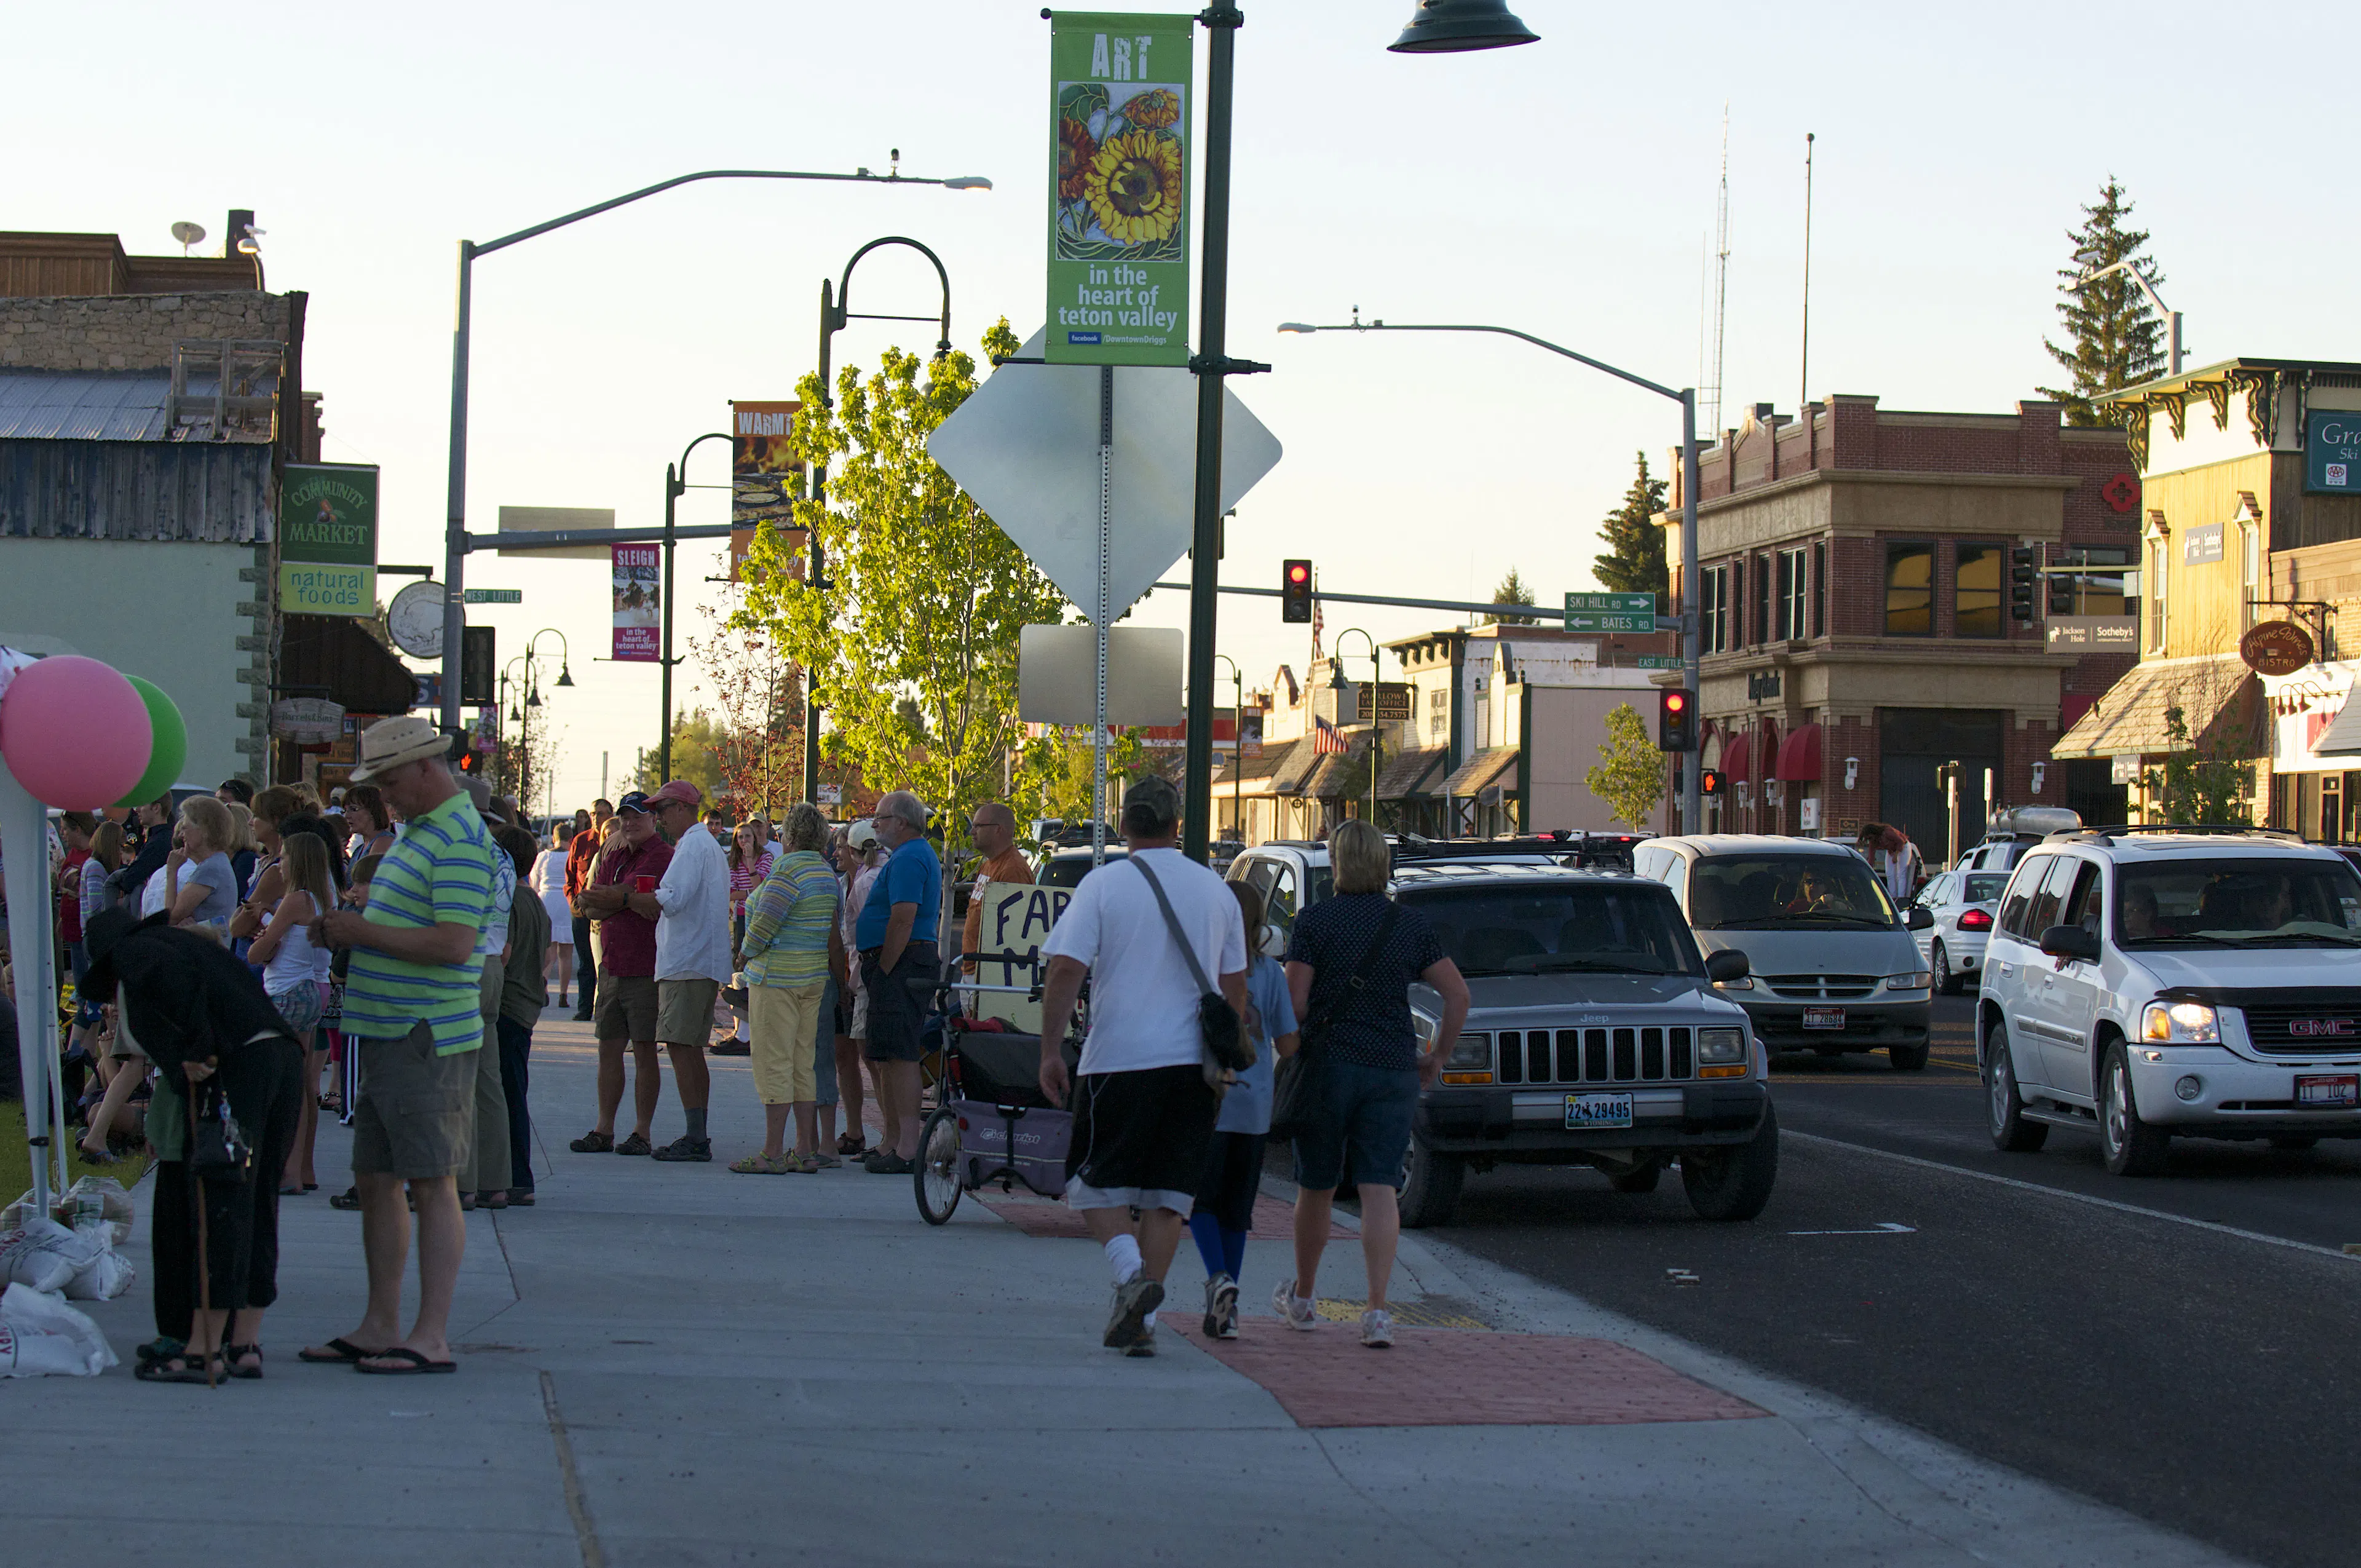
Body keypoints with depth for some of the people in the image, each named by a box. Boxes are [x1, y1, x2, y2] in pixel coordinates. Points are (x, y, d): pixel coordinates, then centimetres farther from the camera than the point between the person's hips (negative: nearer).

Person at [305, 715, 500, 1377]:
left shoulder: (460, 840, -14)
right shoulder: (417, 832, 19)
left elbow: (454, 943, -23)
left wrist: (363, 931, -15)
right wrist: (350, 925, 9)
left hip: (429, 1037, -10)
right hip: (389, 1034, 10)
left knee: (432, 1184, -7)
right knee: (375, 1181, 12)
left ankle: (431, 1337, -5)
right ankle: (380, 1328, 19)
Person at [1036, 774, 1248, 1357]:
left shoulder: (1102, 885, -3)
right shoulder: (1215, 890, 9)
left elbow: (1066, 970, -9)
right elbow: (1235, 986, 14)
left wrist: (1051, 1050, -5)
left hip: (1119, 1059, -3)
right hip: (1193, 1063, 3)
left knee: (1096, 1184, 8)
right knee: (1167, 1194, 8)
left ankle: (1131, 1272, -15)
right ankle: (1141, 1319, 4)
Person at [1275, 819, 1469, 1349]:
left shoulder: (1314, 921, -5)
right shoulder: (1410, 924, 5)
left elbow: (1295, 1003, -10)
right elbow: (1458, 994, 2)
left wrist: (1291, 1049, 8)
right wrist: (1438, 1056, 12)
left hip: (1329, 1064, -2)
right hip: (1393, 1071, 2)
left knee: (1315, 1188, 14)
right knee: (1380, 1191, -2)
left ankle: (1302, 1298, 31)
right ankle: (1378, 1311, -15)